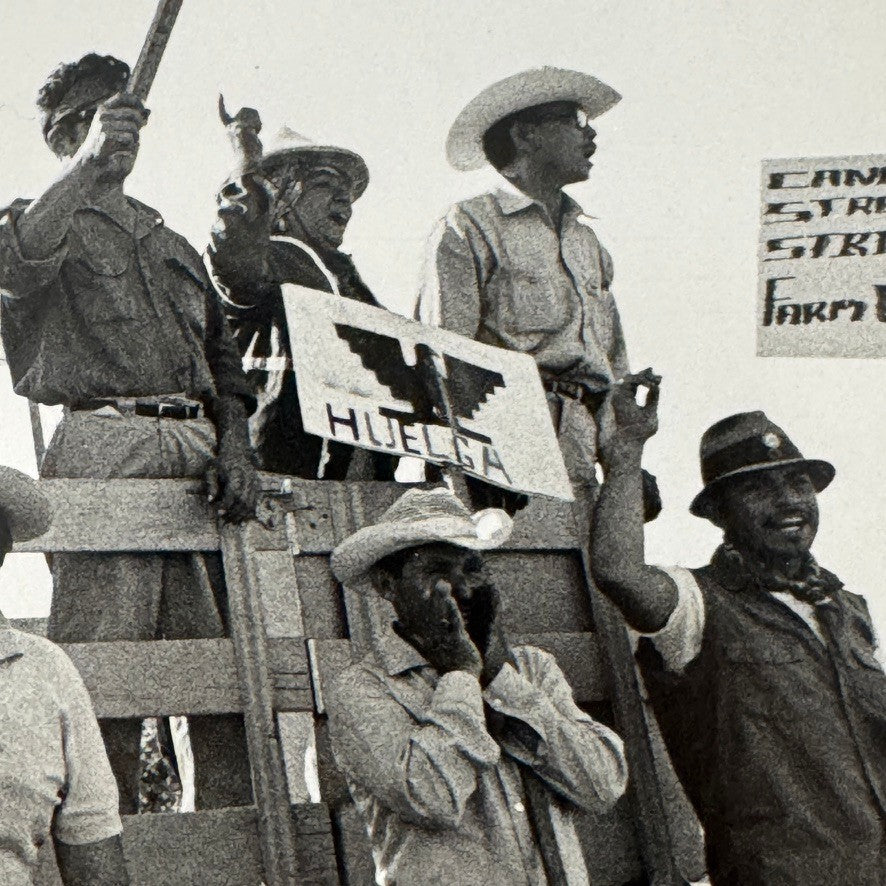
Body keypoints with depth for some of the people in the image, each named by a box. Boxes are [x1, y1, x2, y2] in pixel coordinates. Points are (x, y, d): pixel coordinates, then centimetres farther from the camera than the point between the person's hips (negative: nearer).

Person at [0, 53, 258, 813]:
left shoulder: (173, 246, 32)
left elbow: (223, 358, 23)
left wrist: (234, 444, 5)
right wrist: (89, 166, -14)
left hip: (198, 454, 5)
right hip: (105, 444, -5)